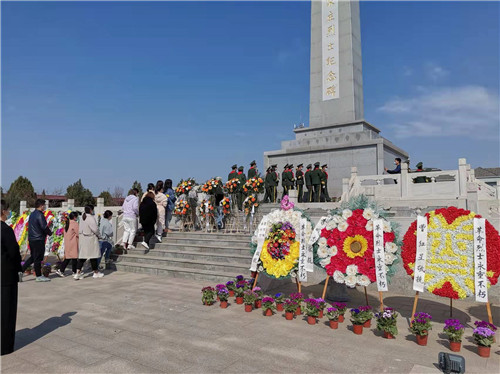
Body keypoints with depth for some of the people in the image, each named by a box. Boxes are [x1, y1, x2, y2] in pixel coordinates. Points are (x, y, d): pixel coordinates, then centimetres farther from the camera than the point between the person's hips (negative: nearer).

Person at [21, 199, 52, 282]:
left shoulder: (32, 214, 12)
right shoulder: (40, 215, -17)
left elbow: (31, 227, 18)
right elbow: (44, 227, -19)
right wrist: (50, 233, 0)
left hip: (31, 239, 9)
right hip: (38, 240, -9)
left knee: (33, 257, 20)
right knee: (38, 258, 0)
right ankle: (39, 276, 8)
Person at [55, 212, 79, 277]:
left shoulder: (67, 223, 11)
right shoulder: (75, 223, -13)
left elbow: (66, 234, 16)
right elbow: (78, 233, -13)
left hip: (67, 243, 8)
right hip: (73, 243, -8)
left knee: (67, 258, 12)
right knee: (74, 257, 1)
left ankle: (60, 270, 6)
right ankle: (74, 272, 7)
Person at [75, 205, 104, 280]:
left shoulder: (83, 217, 7)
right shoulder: (91, 218, -19)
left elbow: (81, 229, 11)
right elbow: (95, 229, -22)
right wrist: (98, 235, -1)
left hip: (82, 238, 8)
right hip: (90, 239, -7)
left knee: (82, 255, 9)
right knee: (93, 255, 5)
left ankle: (78, 272, 4)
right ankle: (96, 272, 17)